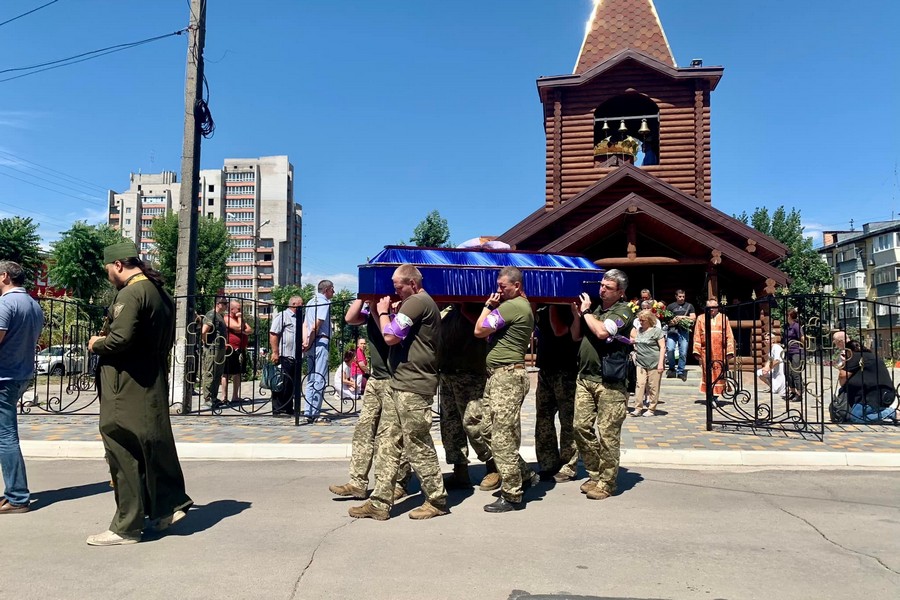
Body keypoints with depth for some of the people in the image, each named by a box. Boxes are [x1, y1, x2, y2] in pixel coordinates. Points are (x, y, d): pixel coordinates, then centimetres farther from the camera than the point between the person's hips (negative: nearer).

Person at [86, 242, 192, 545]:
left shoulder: (131, 293, -16)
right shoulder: (161, 293, 13)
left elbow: (119, 338, -26)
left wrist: (96, 344, -5)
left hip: (127, 388, -9)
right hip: (154, 382, 9)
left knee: (123, 454, 0)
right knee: (153, 444, 18)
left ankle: (126, 527, 9)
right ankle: (169, 503, 25)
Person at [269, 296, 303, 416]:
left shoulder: (299, 318, 21)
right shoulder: (282, 316, -4)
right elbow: (273, 334, -12)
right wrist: (275, 352, -17)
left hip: (295, 357, 8)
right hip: (283, 357, -8)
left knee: (292, 385, 10)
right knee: (282, 384, -4)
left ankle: (288, 408, 18)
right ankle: (278, 409, 1)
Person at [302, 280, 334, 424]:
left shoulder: (311, 302, 20)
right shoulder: (324, 302, -7)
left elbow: (305, 324, 12)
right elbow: (317, 325, -15)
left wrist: (306, 341, 2)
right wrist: (309, 344, -8)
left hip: (311, 343, 9)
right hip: (320, 342, -9)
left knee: (311, 380, 11)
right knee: (320, 380, -6)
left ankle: (308, 412, 12)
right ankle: (314, 413, -7)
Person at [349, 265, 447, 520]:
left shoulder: (417, 302, -13)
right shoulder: (416, 302, 21)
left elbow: (390, 336, -18)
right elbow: (395, 337, 22)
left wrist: (383, 312, -2)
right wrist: (384, 312, 11)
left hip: (413, 387, -11)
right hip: (399, 384, 11)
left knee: (418, 446, -2)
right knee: (387, 441, 8)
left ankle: (437, 501, 11)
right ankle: (380, 503, 11)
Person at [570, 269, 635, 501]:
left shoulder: (623, 311, -5)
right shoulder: (595, 309, 16)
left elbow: (602, 332, -20)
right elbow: (576, 337, 20)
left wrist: (586, 311, -6)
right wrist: (577, 314, 5)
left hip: (609, 383, -7)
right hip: (585, 377, 7)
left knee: (607, 434, -1)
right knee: (581, 427, 6)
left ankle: (606, 483, 8)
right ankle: (594, 474, 20)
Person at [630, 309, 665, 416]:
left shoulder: (656, 331, -4)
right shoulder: (638, 330, 13)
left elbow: (662, 347, -7)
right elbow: (633, 341, 29)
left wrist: (661, 363, -13)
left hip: (654, 363, -5)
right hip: (641, 363, 5)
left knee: (653, 386, 0)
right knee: (639, 384, -3)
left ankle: (651, 409, 8)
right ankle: (638, 408, -1)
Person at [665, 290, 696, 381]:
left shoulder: (689, 306, 16)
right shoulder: (670, 306, 14)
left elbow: (693, 317, 8)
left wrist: (683, 317, -3)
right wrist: (671, 322, -10)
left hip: (684, 331, 1)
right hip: (672, 330, -1)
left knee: (683, 353, -4)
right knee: (670, 349, -17)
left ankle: (680, 371, 10)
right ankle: (672, 368, 4)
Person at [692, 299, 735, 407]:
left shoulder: (724, 318, 9)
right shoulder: (701, 319, 8)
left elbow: (729, 336, 5)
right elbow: (697, 336, 6)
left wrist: (729, 352, -1)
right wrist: (697, 351, 0)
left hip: (720, 353, 0)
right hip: (706, 352, 0)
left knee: (719, 373, 1)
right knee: (708, 374, -2)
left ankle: (715, 396, 9)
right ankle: (711, 397, 3)